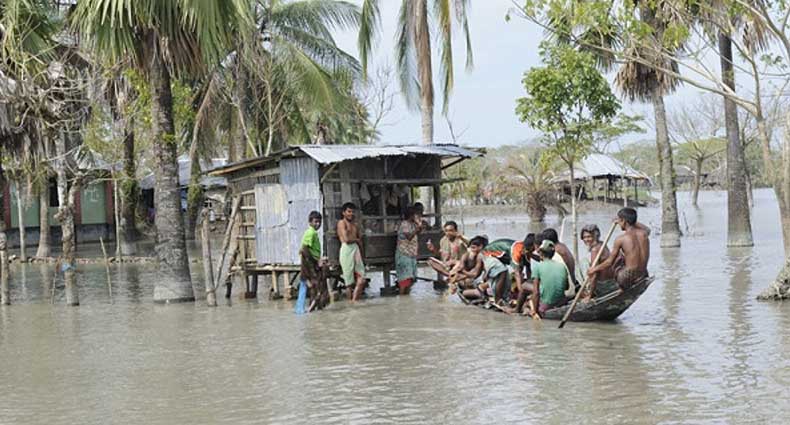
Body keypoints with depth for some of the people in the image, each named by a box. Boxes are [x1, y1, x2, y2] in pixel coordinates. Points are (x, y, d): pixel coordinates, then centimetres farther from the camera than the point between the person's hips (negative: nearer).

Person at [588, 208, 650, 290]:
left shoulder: (620, 239, -11)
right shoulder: (644, 234, 2)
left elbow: (610, 262, -2)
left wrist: (594, 269, 13)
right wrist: (631, 221, 32)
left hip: (627, 279, -5)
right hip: (643, 276, 5)